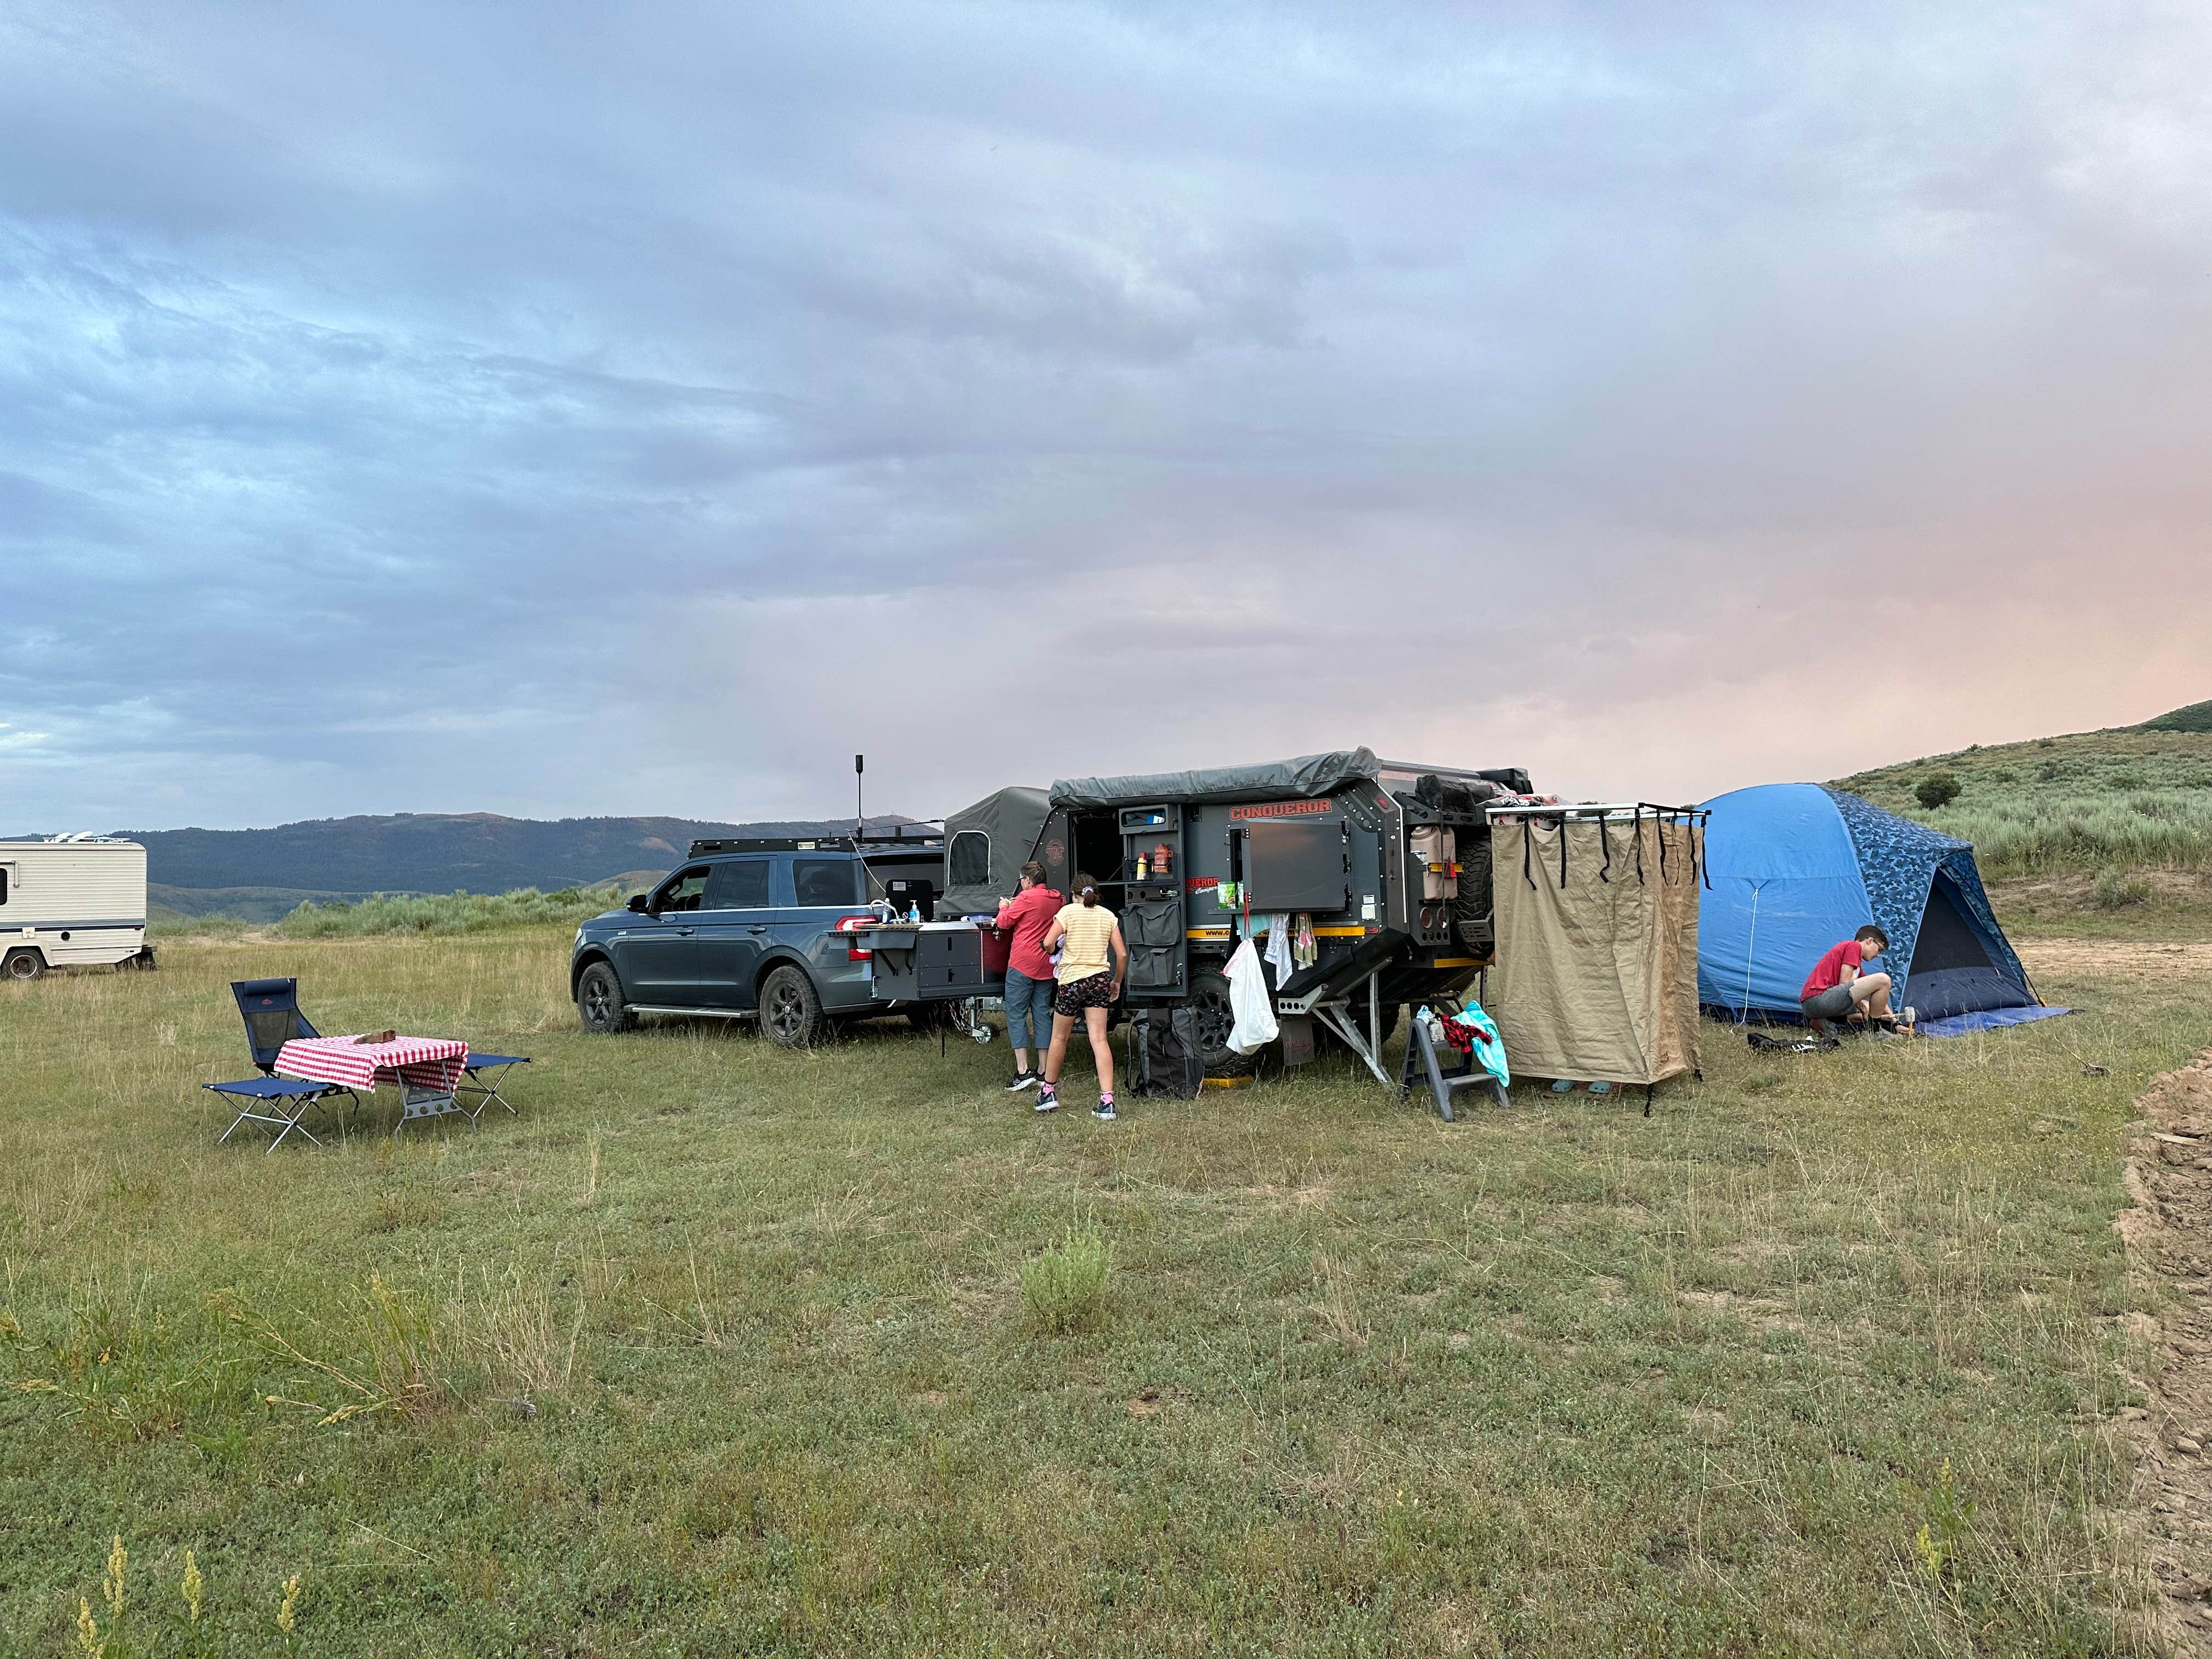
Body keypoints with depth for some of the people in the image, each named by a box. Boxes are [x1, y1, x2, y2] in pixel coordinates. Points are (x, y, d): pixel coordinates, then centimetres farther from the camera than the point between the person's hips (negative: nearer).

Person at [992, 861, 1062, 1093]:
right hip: (1046, 966, 7)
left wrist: (1004, 908, 16)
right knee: (1042, 1015, 9)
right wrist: (1015, 907, 21)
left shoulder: (1026, 898, -11)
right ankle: (1043, 1073, 10)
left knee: (1016, 1015, -1)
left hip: (1023, 964, -7)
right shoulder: (1056, 899, 9)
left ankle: (1023, 1071, -8)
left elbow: (1004, 922, -4)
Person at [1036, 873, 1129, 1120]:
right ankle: (1107, 1101, -9)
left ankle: (1048, 1091, 26)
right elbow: (1122, 954, 4)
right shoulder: (1108, 916, 6)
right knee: (1099, 1040, -1)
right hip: (1100, 980, 3)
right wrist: (1117, 982, 17)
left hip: (1072, 980, -3)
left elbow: (1048, 943, -12)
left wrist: (1056, 950, 11)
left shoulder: (1068, 911, -3)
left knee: (1059, 1038, 14)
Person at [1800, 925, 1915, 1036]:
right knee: (1883, 980, -10)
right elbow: (1844, 983, -9)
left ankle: (1820, 1022, 8)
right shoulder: (1854, 946, 2)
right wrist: (1861, 1003, 6)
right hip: (1820, 997, -10)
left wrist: (1895, 1023, 28)